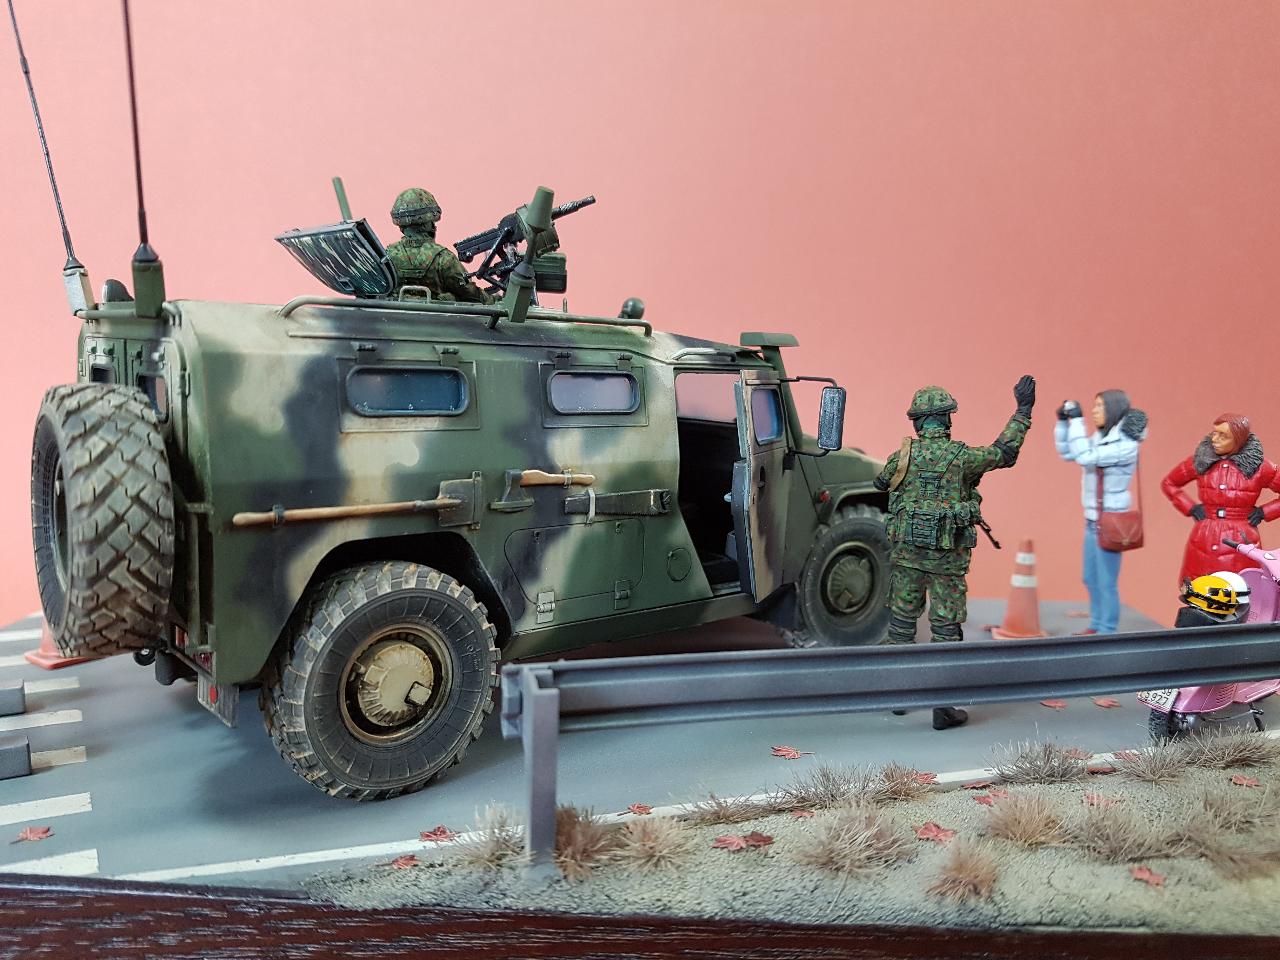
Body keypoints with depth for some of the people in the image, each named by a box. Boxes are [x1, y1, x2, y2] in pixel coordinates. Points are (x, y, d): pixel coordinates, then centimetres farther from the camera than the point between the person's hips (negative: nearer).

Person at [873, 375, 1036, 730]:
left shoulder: (903, 456, -4)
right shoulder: (961, 457, -10)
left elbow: (880, 483, 16)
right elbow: (1005, 453, 4)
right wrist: (1022, 411, 12)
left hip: (906, 551, 2)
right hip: (947, 557, -2)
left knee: (901, 621, 16)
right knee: (945, 629, 4)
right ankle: (943, 708, 8)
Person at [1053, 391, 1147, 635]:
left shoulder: (1126, 445, -17)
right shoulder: (1100, 439, 8)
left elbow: (1085, 457, -26)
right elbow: (1066, 452, 15)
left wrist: (1077, 420, -23)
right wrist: (1063, 421, 2)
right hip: (1092, 520, 8)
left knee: (1106, 582, -1)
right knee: (1091, 579, 16)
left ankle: (1107, 632, 8)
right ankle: (1096, 626, 28)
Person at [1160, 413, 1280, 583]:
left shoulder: (1258, 466, 1)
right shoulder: (1200, 460, 6)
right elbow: (1168, 483, 20)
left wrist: (1264, 512, 0)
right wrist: (1191, 508, 8)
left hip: (1240, 545, -2)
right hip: (1203, 546, 2)